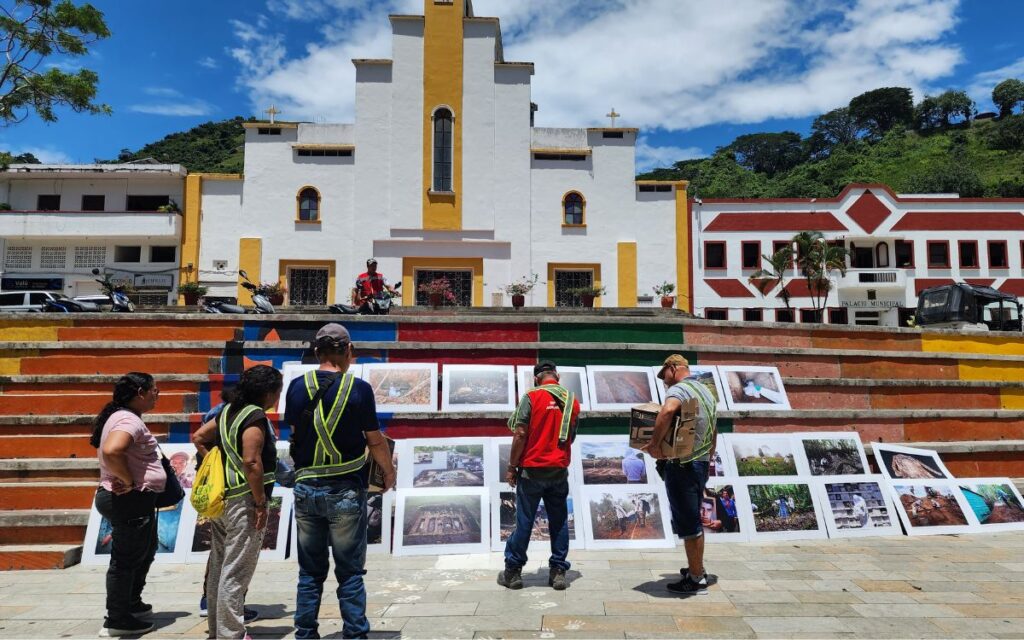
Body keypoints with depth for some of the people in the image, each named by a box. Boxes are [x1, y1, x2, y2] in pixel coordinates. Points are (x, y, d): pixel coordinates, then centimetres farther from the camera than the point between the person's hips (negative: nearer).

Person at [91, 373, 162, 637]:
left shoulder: (123, 417, 14)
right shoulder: (129, 420, -20)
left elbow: (111, 451, 26)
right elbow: (111, 451, -37)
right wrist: (129, 482, -25)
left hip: (133, 501, 11)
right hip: (131, 500, -11)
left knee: (144, 553, 23)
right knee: (126, 559, 0)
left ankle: (131, 603, 36)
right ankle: (117, 620, 11)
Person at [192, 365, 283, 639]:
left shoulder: (228, 411, 10)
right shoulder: (256, 417, -17)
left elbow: (199, 437, 16)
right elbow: (252, 462, -23)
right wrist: (261, 503, -17)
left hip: (221, 498, 9)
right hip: (244, 502, -9)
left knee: (219, 566, 18)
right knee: (236, 572, -2)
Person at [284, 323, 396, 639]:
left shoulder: (298, 386, -2)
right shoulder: (359, 388, -11)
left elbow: (294, 433, 7)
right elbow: (374, 440, -5)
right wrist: (389, 470, 13)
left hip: (306, 488, 3)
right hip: (346, 490, -3)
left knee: (310, 571, 15)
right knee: (350, 572, 8)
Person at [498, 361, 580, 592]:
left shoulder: (532, 396, -9)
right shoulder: (572, 400, 5)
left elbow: (520, 434, -13)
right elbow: (571, 438, 12)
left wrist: (512, 466, -6)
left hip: (532, 469, -3)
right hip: (560, 470, 3)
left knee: (524, 521, 5)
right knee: (559, 521, 12)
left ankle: (513, 572, 15)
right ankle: (558, 571, 16)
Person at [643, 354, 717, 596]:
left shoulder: (678, 389, -14)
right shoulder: (706, 391, 15)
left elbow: (667, 411, -38)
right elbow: (713, 433, 22)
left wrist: (654, 444, -28)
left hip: (682, 465, -9)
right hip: (701, 464, 9)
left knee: (687, 524, 0)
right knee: (694, 520, 20)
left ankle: (696, 580, 8)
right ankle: (697, 569, 30)